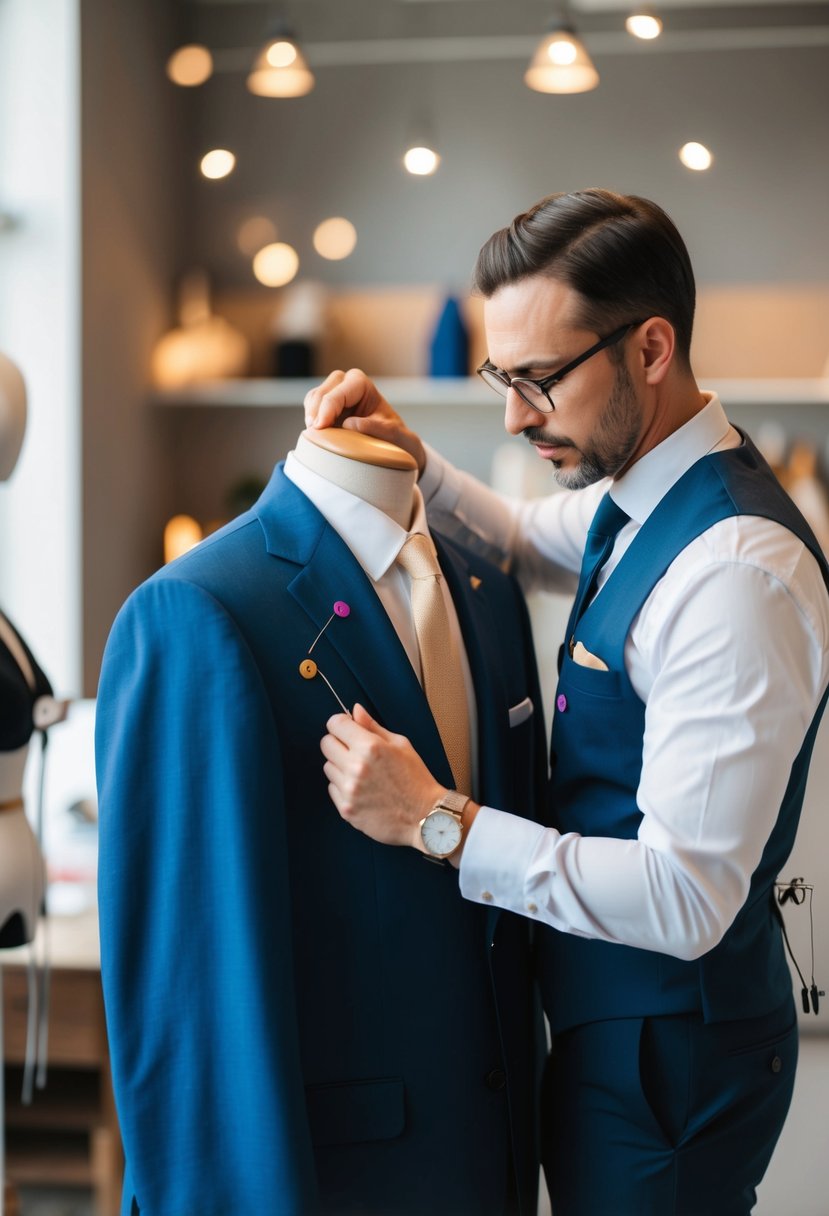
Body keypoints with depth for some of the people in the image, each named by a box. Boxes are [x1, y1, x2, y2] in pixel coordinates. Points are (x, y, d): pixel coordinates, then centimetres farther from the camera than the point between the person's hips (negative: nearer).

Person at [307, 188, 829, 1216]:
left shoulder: (738, 571, -28)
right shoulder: (630, 494, 1)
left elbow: (686, 900, -29)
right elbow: (520, 544, 25)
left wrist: (438, 820, -29)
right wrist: (413, 460, 5)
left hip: (670, 1050, -9)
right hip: (611, 1016, 9)